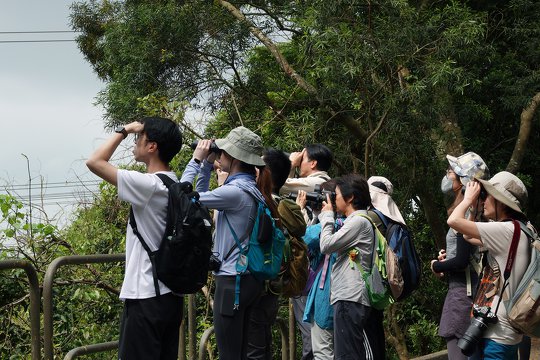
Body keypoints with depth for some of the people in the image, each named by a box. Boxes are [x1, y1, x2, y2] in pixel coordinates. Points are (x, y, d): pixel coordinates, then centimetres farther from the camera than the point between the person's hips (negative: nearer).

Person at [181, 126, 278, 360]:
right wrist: (206, 164, 12)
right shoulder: (251, 189, 10)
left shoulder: (235, 192, -19)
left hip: (233, 281, -10)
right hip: (248, 279, 10)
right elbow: (202, 196, 22)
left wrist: (196, 160, -5)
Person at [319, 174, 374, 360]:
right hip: (347, 297, 10)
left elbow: (326, 246, -13)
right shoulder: (354, 221, 21)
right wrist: (327, 217, 16)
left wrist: (327, 216, 0)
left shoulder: (359, 221, -9)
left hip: (350, 299, -10)